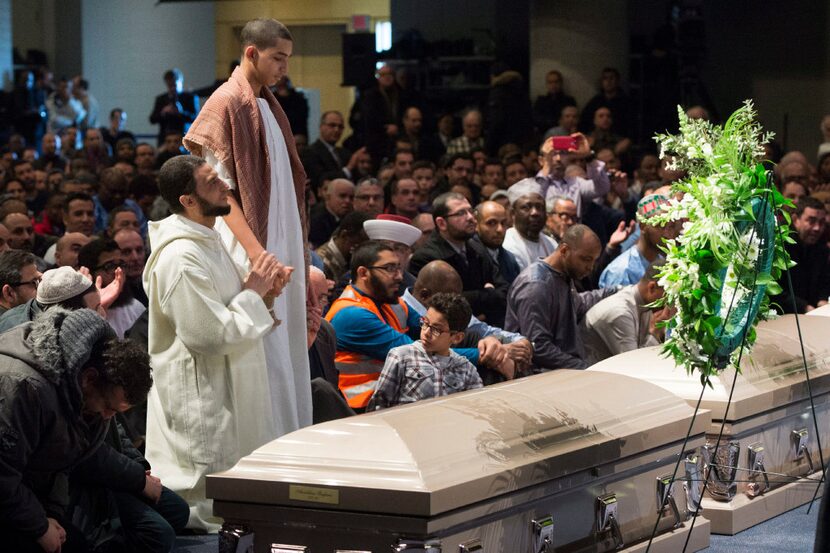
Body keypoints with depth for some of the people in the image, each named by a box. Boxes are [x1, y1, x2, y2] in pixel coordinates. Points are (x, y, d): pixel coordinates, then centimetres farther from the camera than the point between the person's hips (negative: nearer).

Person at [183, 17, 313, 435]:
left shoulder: (267, 106, 16)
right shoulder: (227, 103, -9)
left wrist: (299, 256, 15)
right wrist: (257, 253, -23)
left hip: (282, 247, 9)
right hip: (251, 250, -8)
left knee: (286, 351, 9)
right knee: (264, 358, -9)